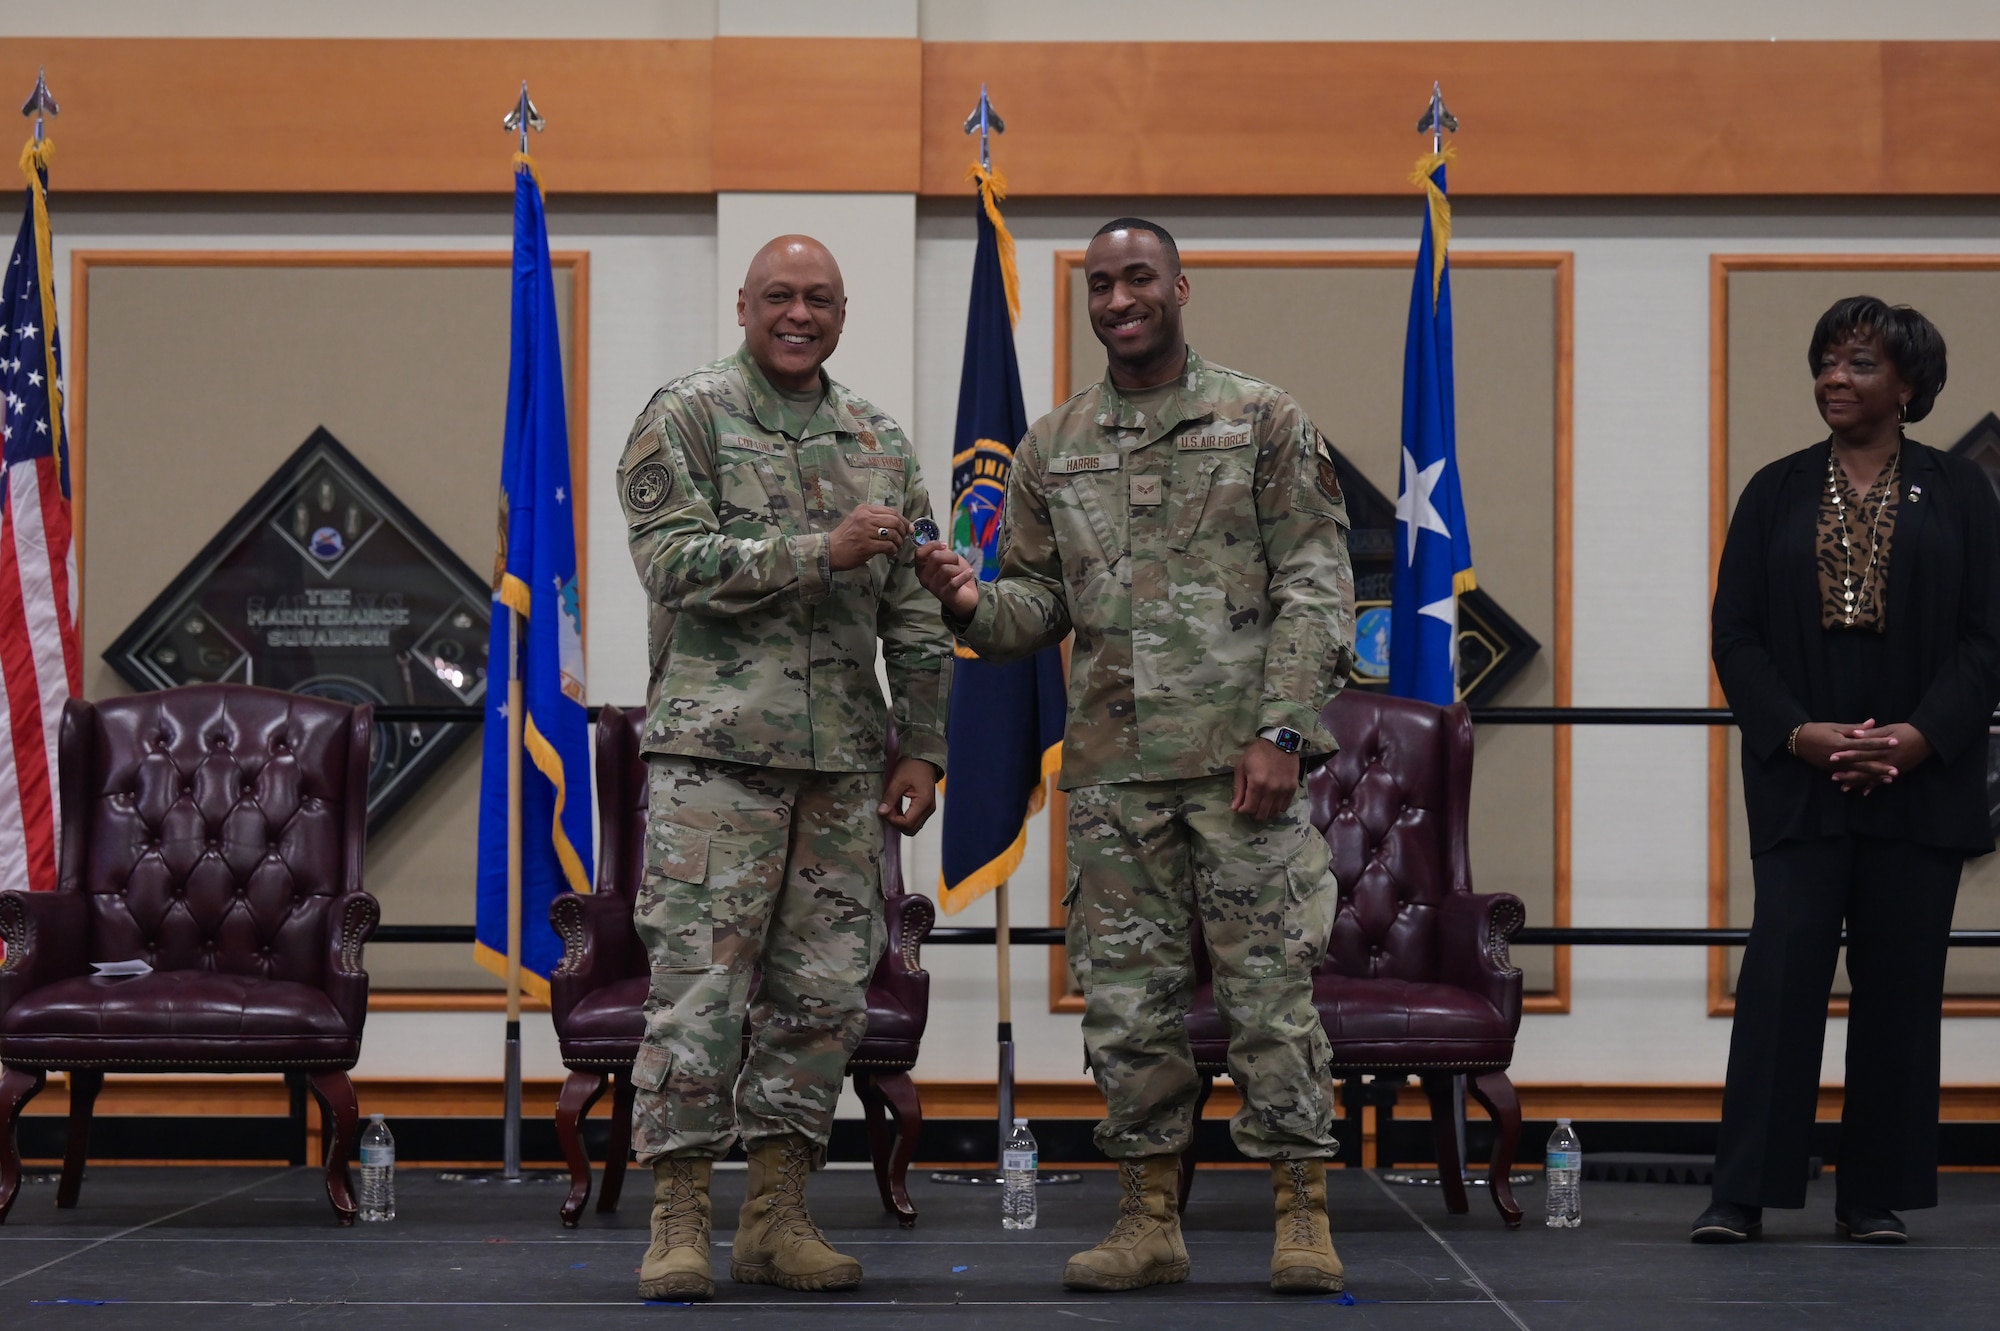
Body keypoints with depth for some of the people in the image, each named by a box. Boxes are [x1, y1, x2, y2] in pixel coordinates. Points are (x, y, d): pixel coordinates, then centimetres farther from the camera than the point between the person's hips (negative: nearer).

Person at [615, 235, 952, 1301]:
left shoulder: (879, 446, 16)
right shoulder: (683, 419, 1)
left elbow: (915, 617, 17)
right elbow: (676, 561, -12)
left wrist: (923, 749, 11)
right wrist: (822, 551, -18)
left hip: (842, 761, 5)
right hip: (715, 745, -5)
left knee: (823, 994, 4)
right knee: (699, 985, -7)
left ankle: (776, 1220, 11)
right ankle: (678, 1224, -1)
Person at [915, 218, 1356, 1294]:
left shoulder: (1264, 422, 3)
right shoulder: (1052, 448, 13)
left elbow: (1314, 584, -2)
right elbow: (1040, 601, 14)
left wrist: (1280, 729, -12)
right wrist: (972, 606, -9)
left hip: (1241, 758, -3)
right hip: (1112, 765, 4)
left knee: (1271, 986, -3)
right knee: (1127, 997, 5)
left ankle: (1302, 1216, 4)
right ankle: (1149, 1219, 13)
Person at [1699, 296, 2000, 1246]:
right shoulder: (1776, 493, 9)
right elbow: (1736, 636, 4)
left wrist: (1921, 734, -13)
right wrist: (1798, 732, -11)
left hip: (1920, 781, 0)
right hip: (1800, 778, 0)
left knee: (1899, 981, 3)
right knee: (1782, 967, -9)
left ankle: (1875, 1195, 10)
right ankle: (1744, 1192, -8)